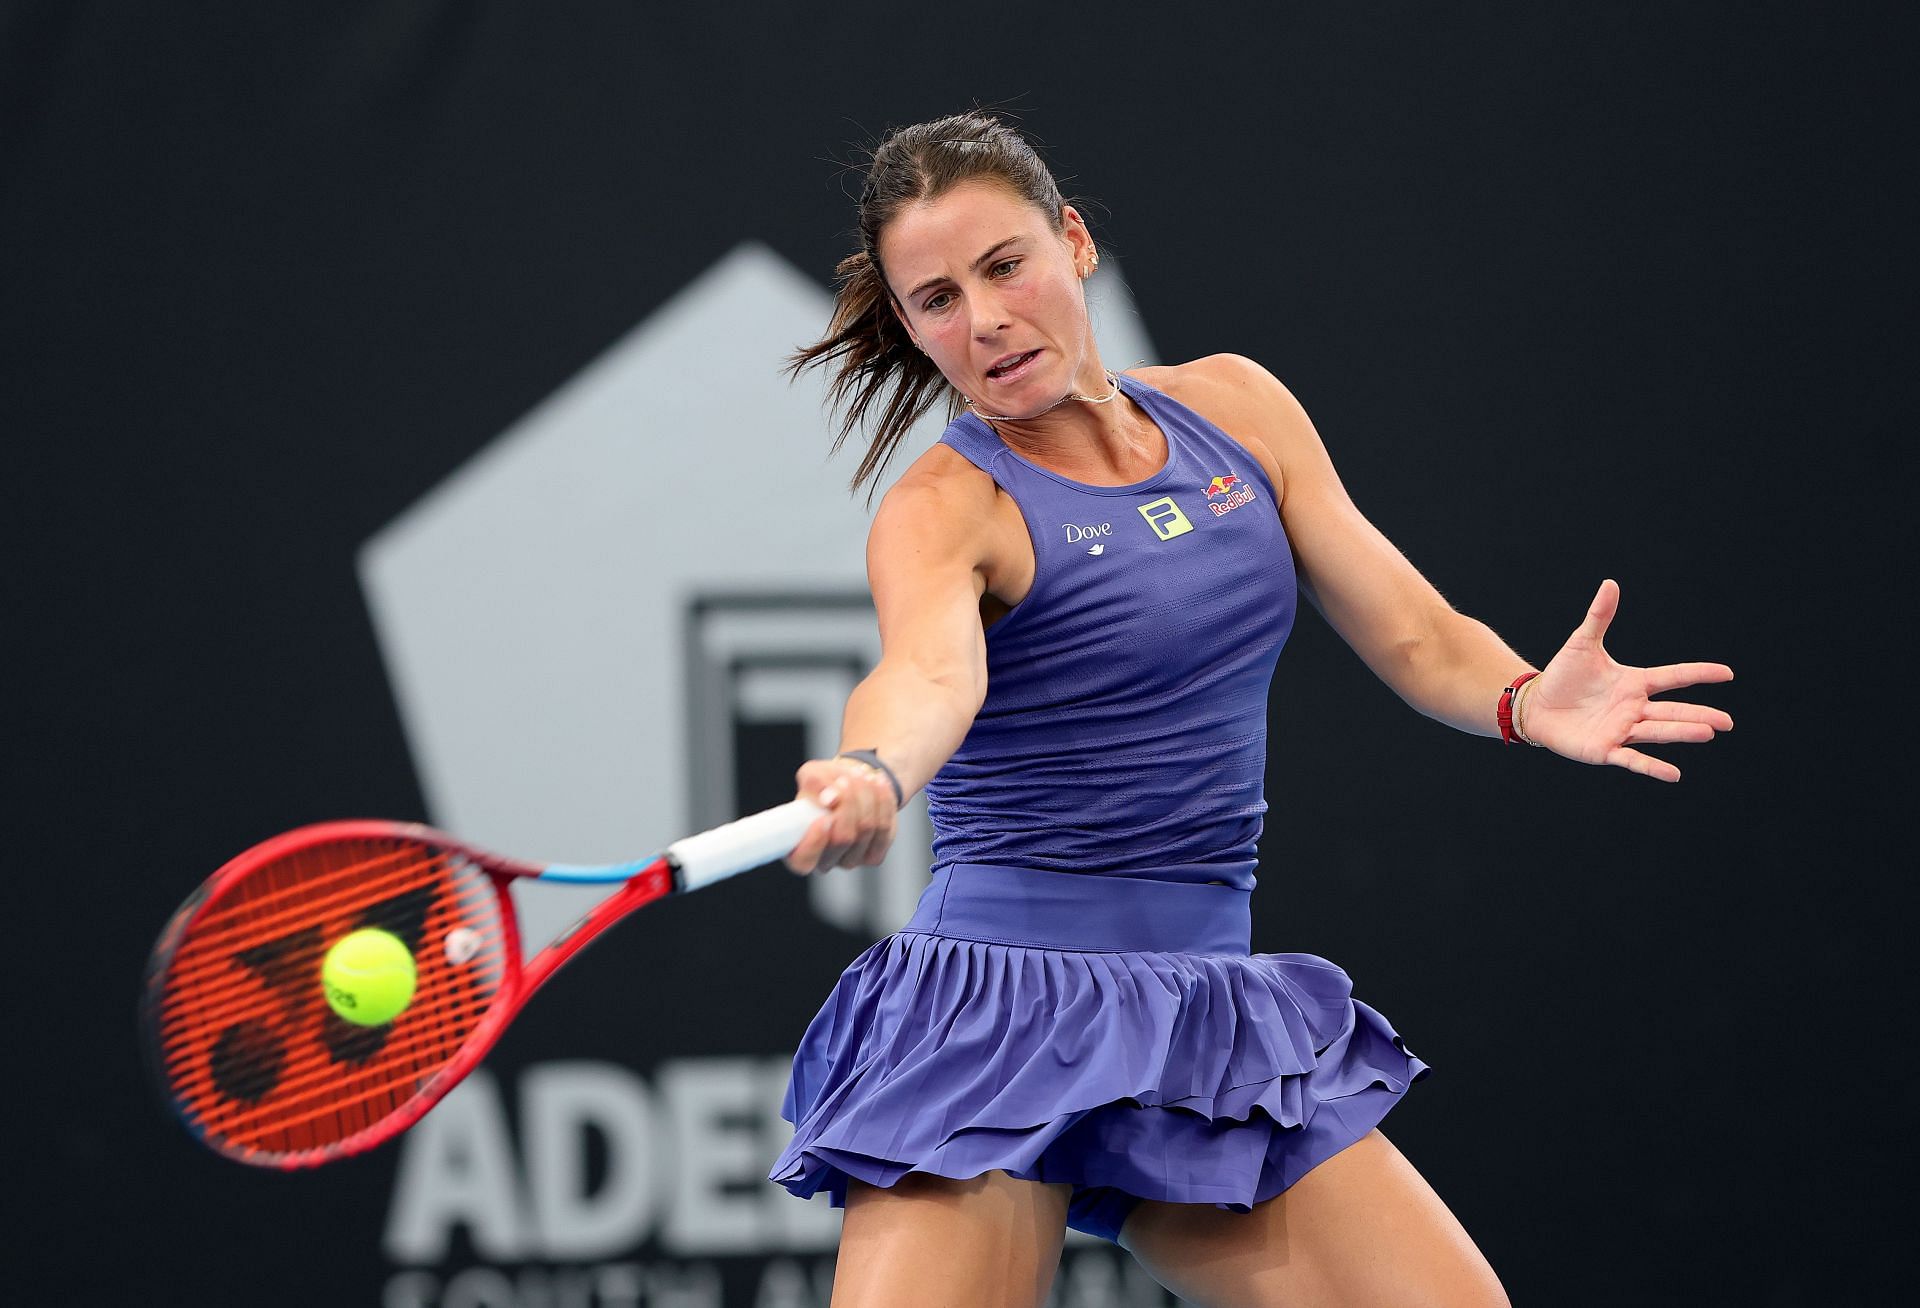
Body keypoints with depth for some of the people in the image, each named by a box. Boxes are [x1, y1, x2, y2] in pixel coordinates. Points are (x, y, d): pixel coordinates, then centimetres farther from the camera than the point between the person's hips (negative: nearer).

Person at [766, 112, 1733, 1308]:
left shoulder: (1232, 406, 9)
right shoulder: (945, 509, -8)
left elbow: (1415, 636, 10)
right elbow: (929, 670, -31)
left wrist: (1526, 702, -13)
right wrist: (872, 775, -54)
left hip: (1208, 1017, 5)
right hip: (999, 1016, -5)